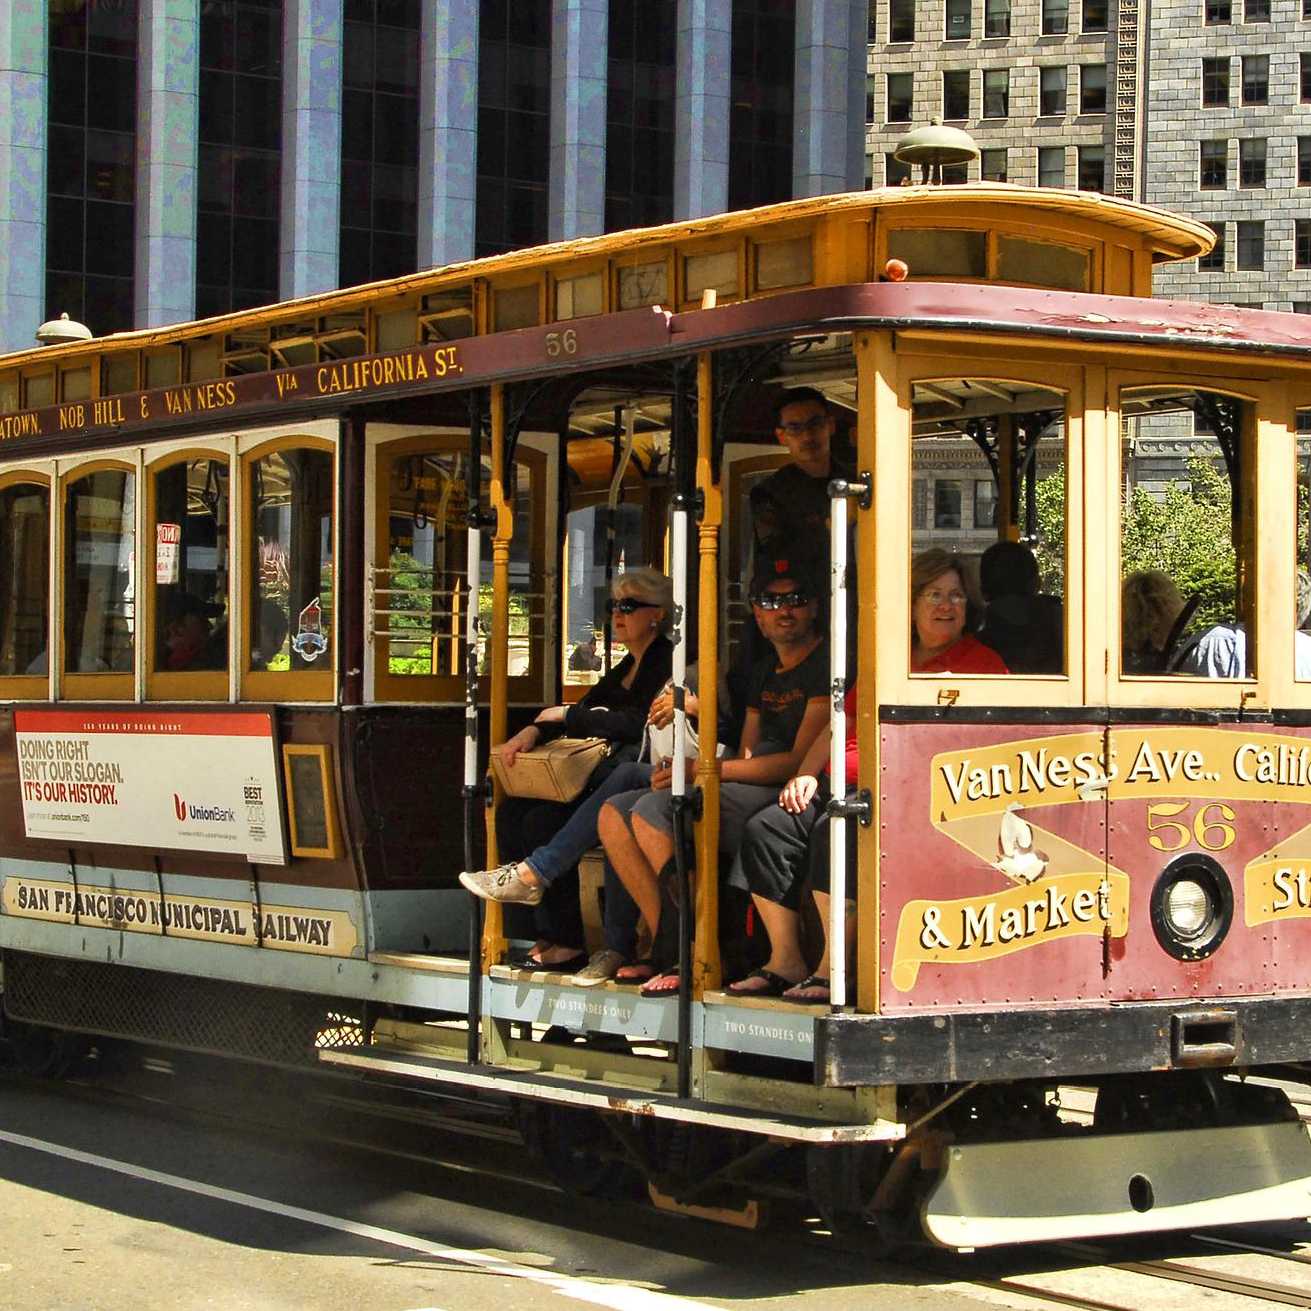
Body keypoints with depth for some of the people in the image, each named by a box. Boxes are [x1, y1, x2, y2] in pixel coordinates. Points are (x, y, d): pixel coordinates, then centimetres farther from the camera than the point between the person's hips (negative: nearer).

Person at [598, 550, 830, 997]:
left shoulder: (825, 663, -7)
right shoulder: (763, 673, 22)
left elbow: (800, 760, -15)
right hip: (752, 792, 10)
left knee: (653, 808, -25)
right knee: (614, 814, -1)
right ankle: (666, 948, -9)